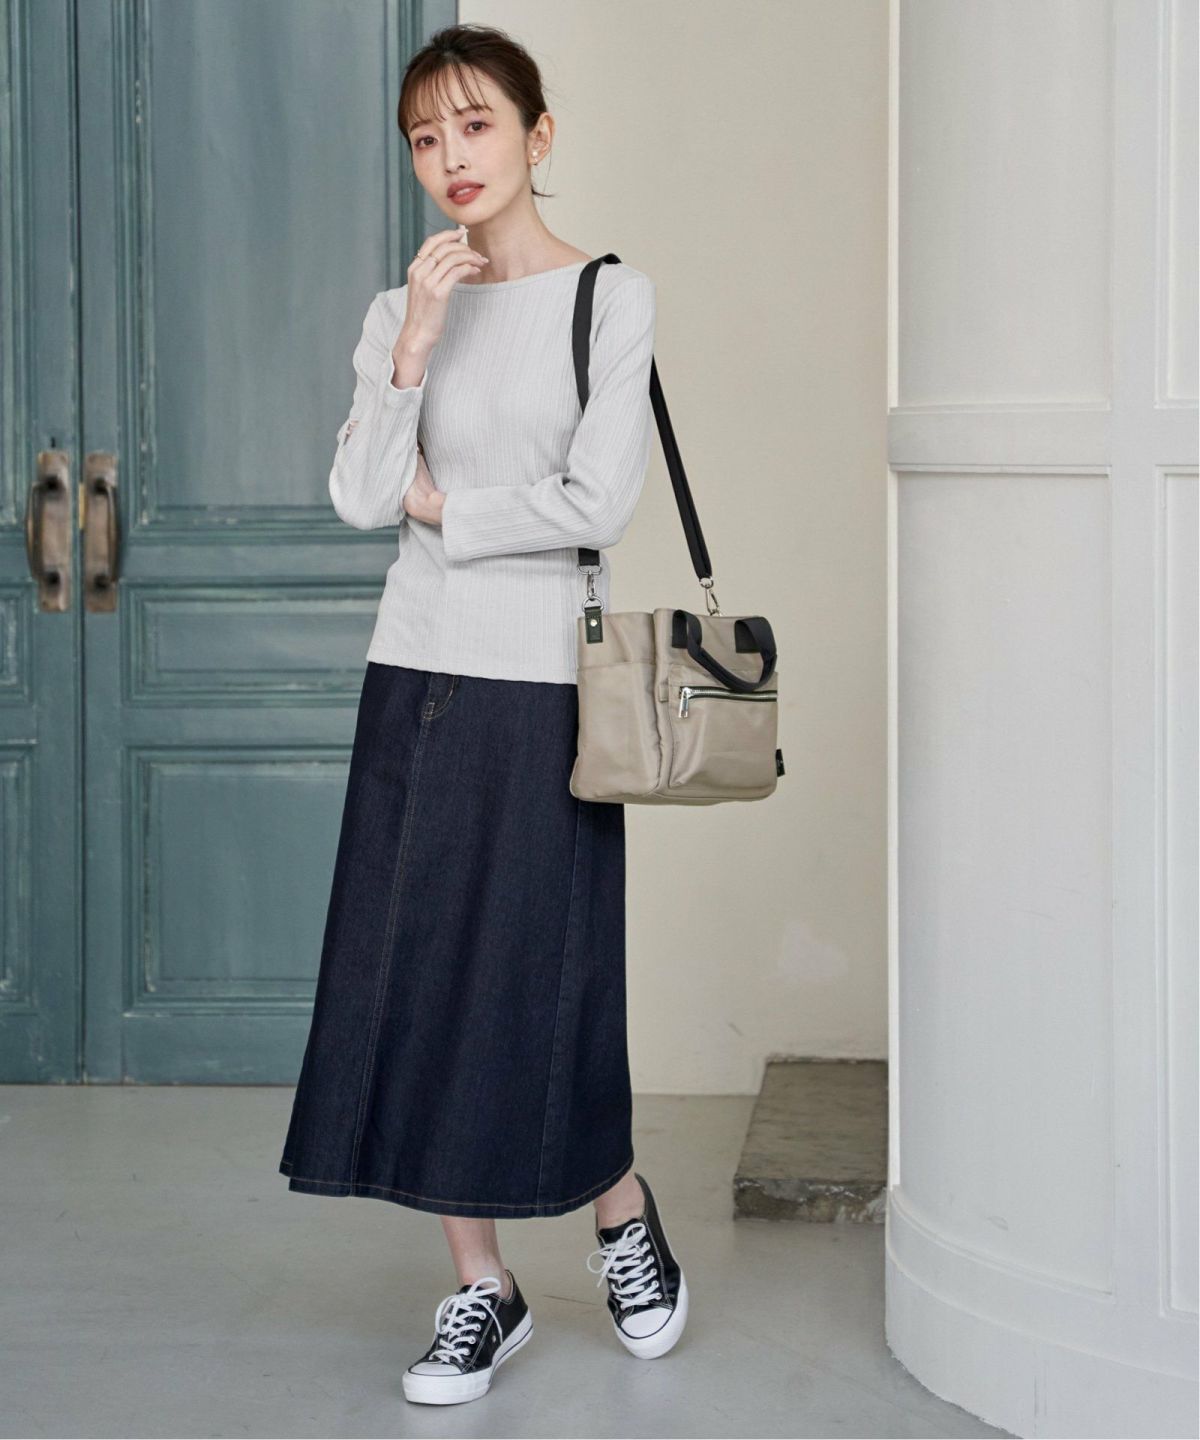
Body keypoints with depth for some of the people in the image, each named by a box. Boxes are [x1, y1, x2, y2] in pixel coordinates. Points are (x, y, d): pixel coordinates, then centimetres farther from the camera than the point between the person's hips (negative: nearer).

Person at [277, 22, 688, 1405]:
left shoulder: (611, 296, -3)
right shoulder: (402, 307, 8)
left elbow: (595, 504, -12)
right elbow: (360, 499, -4)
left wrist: (438, 502, -3)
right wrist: (416, 343, -11)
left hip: (543, 681, -4)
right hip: (418, 675, 4)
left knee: (543, 977, -1)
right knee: (420, 978, 4)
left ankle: (622, 1215, 27)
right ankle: (481, 1288, 16)